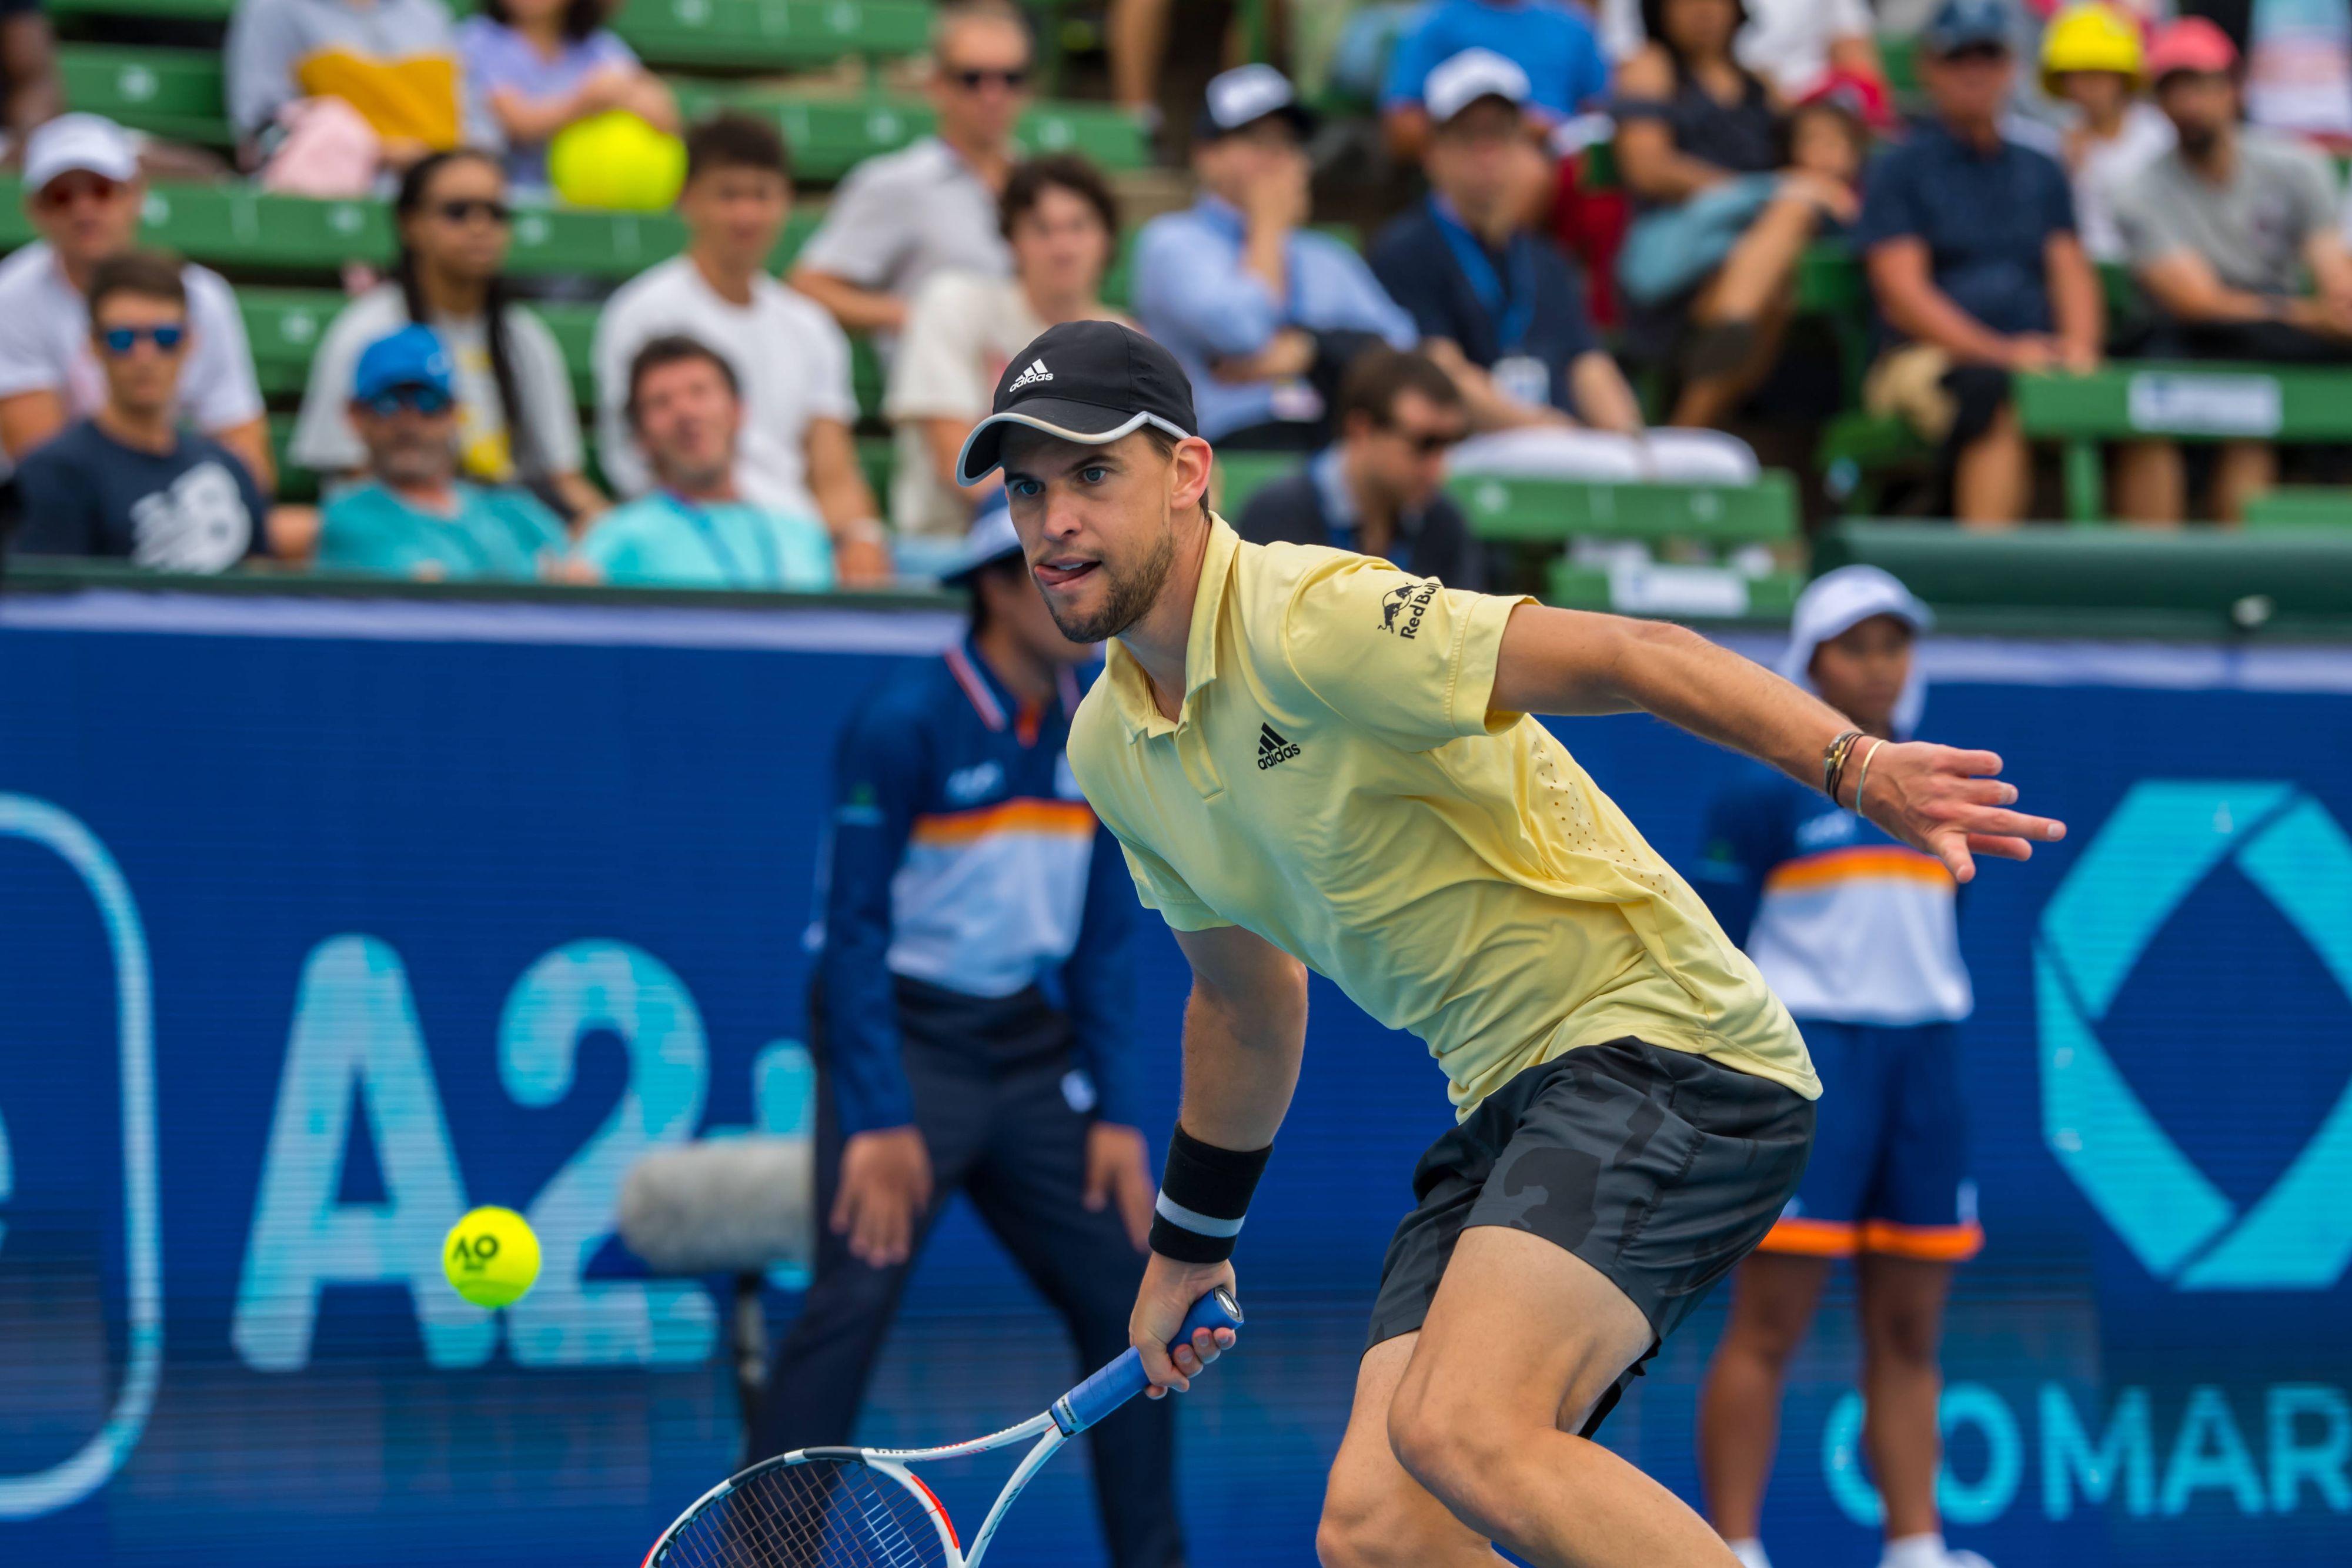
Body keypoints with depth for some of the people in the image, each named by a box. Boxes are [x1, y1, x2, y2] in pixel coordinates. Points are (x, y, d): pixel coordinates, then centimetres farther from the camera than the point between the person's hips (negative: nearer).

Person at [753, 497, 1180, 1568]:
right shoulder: (904, 723, -14)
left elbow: (1104, 935, 10)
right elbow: (856, 929, -14)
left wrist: (1117, 1112, 4)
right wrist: (878, 1118, -19)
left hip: (1031, 1043, 6)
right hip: (903, 1035, -6)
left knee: (1126, 1297, 4)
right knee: (856, 1294, -17)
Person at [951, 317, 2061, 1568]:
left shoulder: (1311, 621, -15)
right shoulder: (1112, 754, 12)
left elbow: (1628, 658, -24)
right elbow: (1246, 999, 29)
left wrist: (1854, 766, -39)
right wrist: (1190, 1246, 38)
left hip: (1657, 1038, -8)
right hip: (1509, 1099, 8)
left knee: (1460, 1433, -30)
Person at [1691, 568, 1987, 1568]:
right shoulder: (1767, 793, -3)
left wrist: (1942, 1094, 17)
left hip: (1921, 1062, 6)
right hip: (1805, 1049, -6)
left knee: (1908, 1333, 5)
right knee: (1768, 1326, -7)